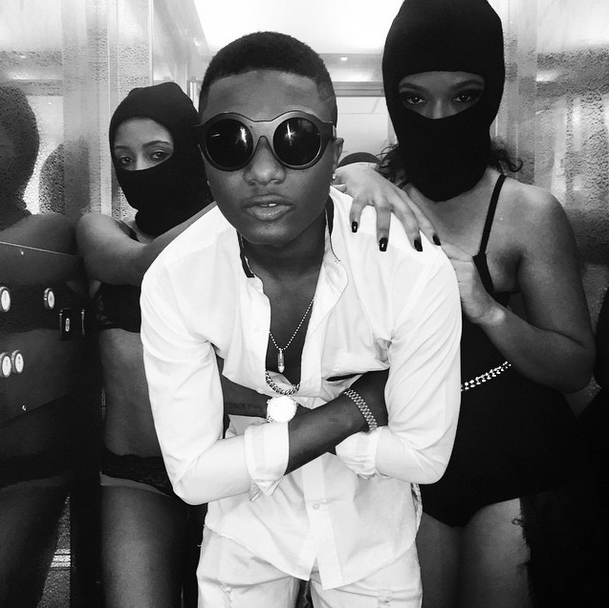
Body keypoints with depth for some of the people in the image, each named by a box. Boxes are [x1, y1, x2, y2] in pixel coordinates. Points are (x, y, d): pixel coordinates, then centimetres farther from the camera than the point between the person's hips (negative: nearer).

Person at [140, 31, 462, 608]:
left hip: (371, 527, 0)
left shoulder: (416, 272, -29)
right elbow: (193, 475, -23)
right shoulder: (172, 281, -25)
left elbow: (425, 455, -20)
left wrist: (274, 416, -25)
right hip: (248, 525, 1)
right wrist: (356, 407, -27)